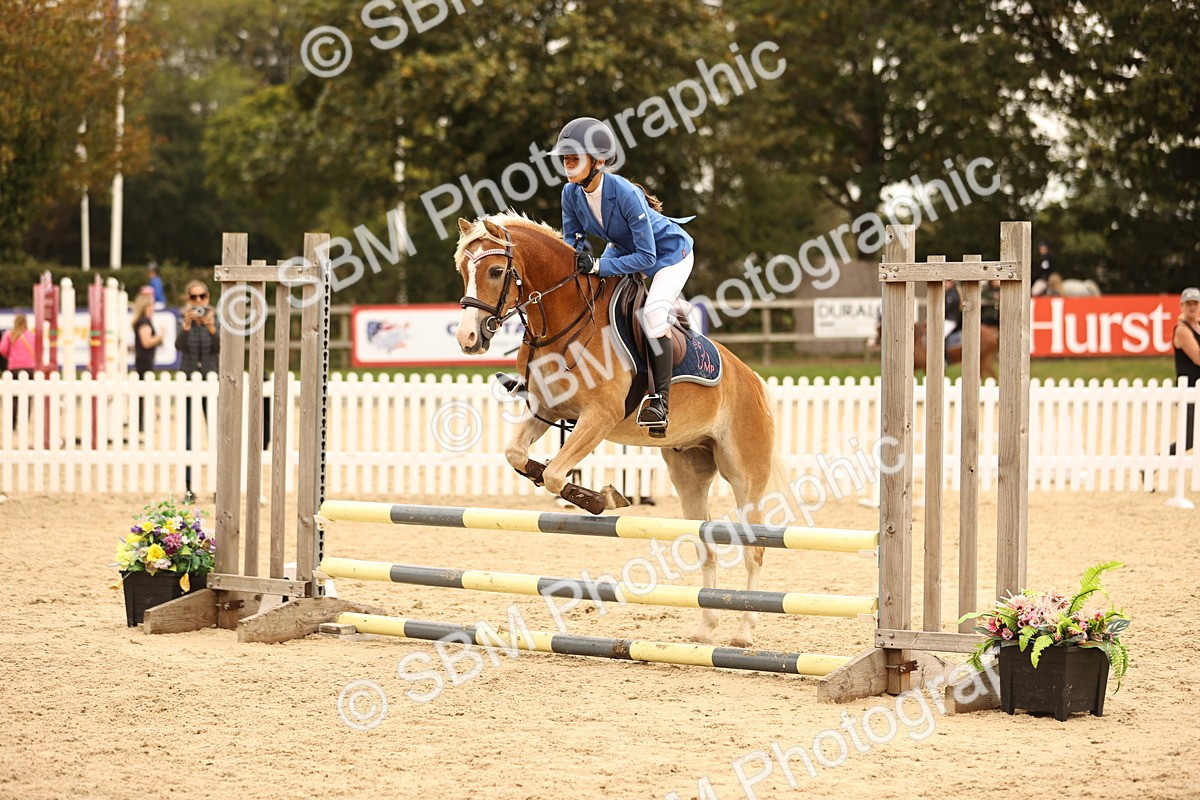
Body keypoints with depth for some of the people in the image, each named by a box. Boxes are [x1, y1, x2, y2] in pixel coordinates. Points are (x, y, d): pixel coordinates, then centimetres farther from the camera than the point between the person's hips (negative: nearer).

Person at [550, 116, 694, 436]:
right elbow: (572, 239, -2)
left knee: (653, 313, -27)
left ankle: (660, 399, -22)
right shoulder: (571, 193, -17)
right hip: (624, 250, 8)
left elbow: (646, 257, -34)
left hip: (669, 252, -8)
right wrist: (572, 259, -26)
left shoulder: (626, 194, -37)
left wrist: (598, 266, -41)